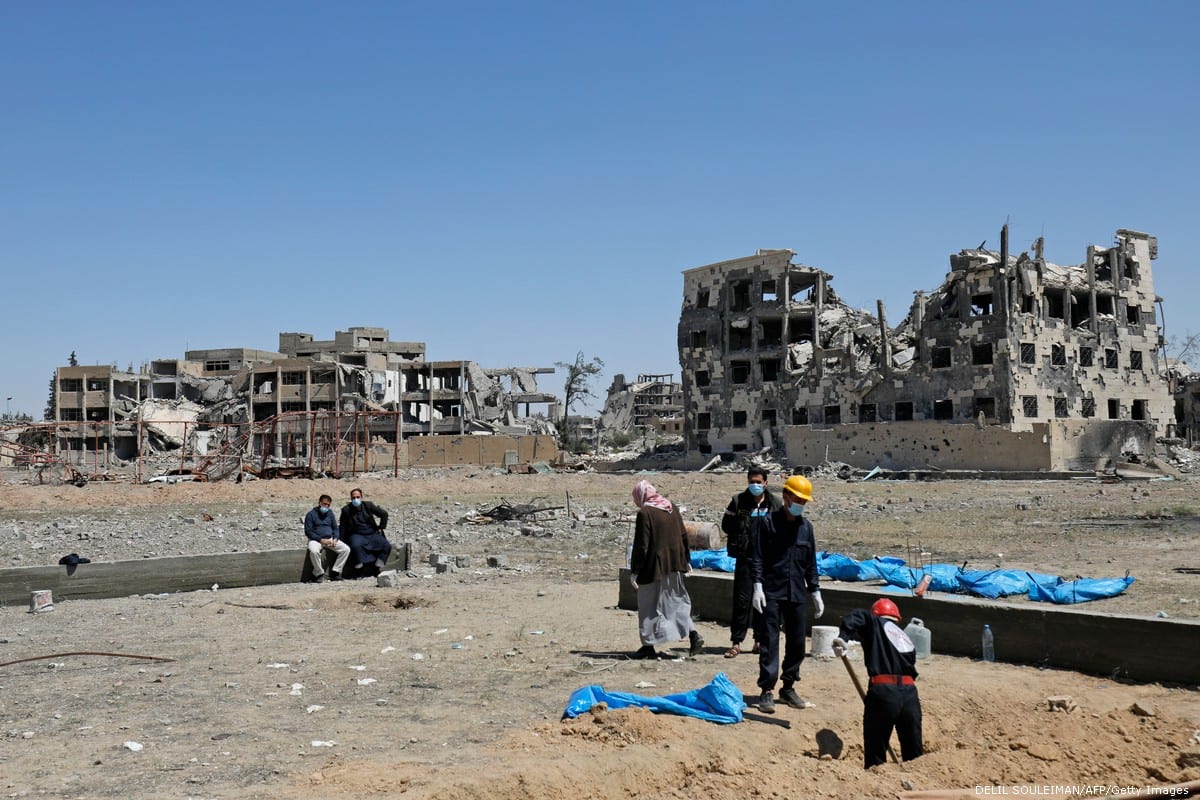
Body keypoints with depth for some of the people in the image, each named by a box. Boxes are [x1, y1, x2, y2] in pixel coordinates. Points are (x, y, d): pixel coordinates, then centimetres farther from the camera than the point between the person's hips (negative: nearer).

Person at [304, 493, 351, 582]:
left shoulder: (330, 513, 16)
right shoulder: (311, 514, 1)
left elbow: (335, 528, 18)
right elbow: (308, 532, -6)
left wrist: (335, 538, -3)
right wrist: (321, 540, -16)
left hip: (330, 539, 5)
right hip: (316, 540, -5)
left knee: (346, 549, -17)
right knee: (313, 551, -39)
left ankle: (335, 572, -8)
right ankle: (319, 574, -19)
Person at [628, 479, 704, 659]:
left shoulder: (645, 513, -16)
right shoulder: (673, 508, 5)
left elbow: (641, 545, -16)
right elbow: (683, 536, 11)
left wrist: (634, 571, -11)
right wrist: (686, 560, 21)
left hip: (654, 568, -7)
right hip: (675, 565, 7)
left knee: (649, 606, 6)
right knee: (678, 601, 19)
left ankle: (648, 646, 10)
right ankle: (694, 636, 9)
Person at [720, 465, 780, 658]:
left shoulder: (774, 503, 3)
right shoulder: (738, 501, 1)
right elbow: (726, 525, 7)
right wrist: (740, 540, -3)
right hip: (745, 558, -1)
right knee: (741, 600, -3)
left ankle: (760, 640, 19)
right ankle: (736, 642, 1)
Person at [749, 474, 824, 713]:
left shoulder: (806, 527, 11)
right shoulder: (768, 522, -3)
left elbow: (811, 563, 17)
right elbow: (757, 557, -5)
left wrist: (815, 591, 15)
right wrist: (757, 586, -13)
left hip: (797, 594, 5)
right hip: (772, 593, -5)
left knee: (797, 643, 8)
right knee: (770, 642, -5)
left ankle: (788, 688, 21)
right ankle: (767, 691, -1)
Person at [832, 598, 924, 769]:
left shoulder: (876, 624, 12)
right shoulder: (906, 638, 26)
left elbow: (858, 616, -10)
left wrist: (843, 636, -19)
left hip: (883, 692, -5)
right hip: (910, 693, 5)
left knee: (875, 754, 3)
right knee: (914, 755, 15)